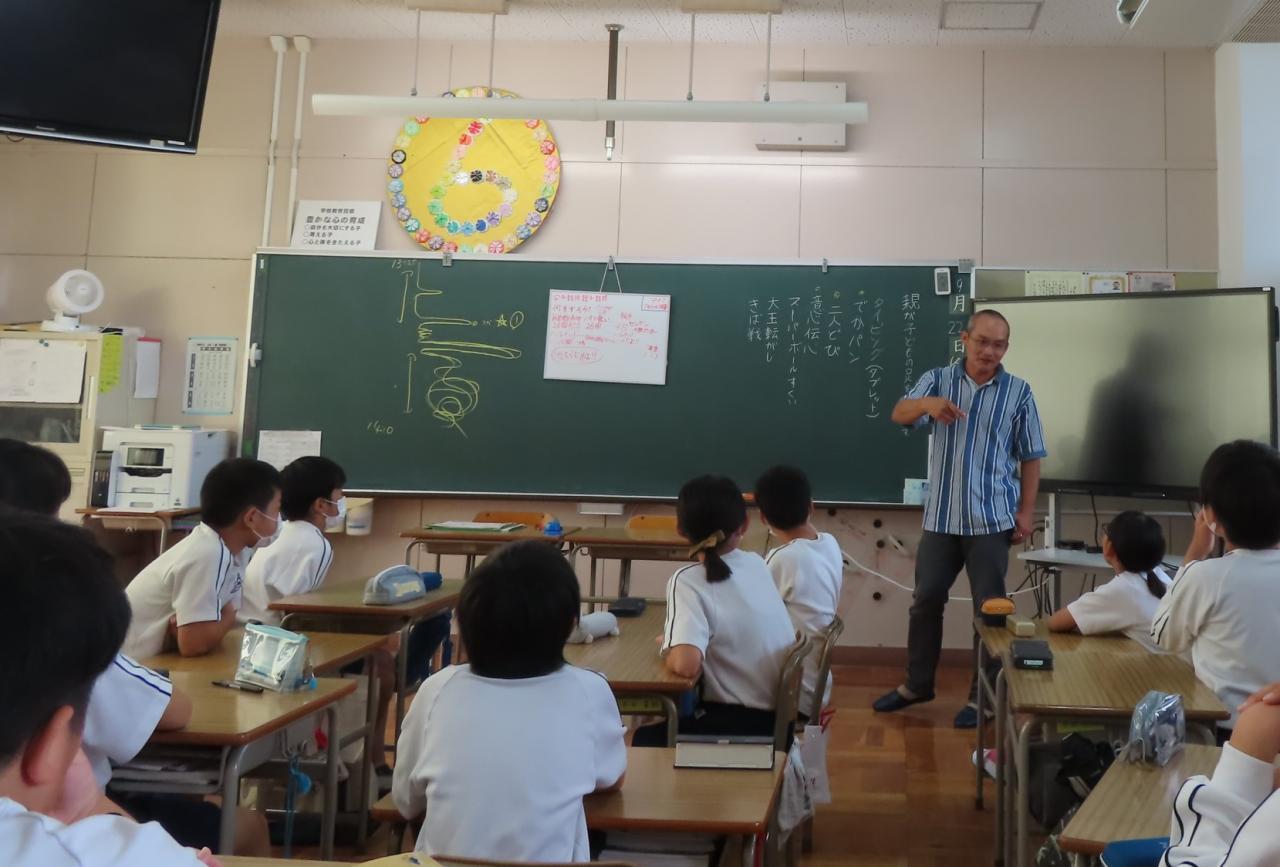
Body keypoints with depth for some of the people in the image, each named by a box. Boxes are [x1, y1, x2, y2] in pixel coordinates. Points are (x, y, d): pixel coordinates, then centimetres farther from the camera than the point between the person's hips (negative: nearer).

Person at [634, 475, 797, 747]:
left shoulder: (688, 581, -17)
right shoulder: (757, 564, 2)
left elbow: (686, 665, -31)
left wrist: (667, 649, -10)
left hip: (743, 724, -7)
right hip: (782, 715, 7)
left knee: (646, 739, 16)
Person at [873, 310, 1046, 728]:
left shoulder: (1019, 391, 1)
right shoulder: (938, 379, 2)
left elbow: (1030, 457, 3)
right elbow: (899, 415, -15)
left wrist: (1025, 512, -3)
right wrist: (928, 404, -37)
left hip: (992, 519, -1)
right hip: (940, 516, 2)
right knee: (926, 600, 10)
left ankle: (983, 696, 17)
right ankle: (917, 684, 26)